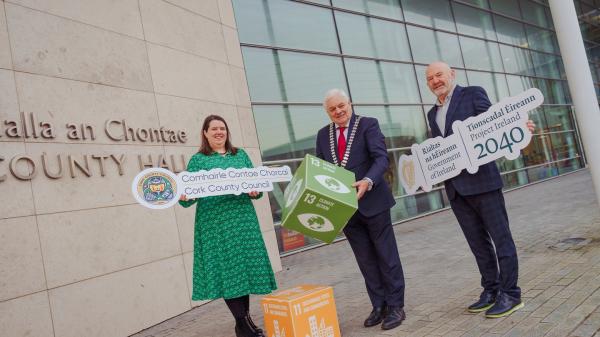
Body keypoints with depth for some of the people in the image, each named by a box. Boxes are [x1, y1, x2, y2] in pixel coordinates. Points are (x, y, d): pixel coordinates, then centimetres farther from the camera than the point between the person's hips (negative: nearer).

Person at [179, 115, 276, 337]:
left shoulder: (241, 155, 15)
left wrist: (256, 191, -9)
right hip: (214, 222, -3)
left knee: (245, 265, 4)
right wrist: (184, 197, -21)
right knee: (226, 269, -6)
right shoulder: (198, 160, 6)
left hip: (242, 218, 3)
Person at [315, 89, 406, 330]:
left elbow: (382, 158, -13)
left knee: (386, 255, 5)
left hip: (372, 201, -4)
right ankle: (378, 306, 22)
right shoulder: (323, 135, 10)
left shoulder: (368, 124, -3)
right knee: (366, 260, 11)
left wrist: (368, 181, -30)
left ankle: (396, 306, 16)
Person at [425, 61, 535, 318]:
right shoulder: (433, 114, 19)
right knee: (478, 242, 12)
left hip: (480, 180, -6)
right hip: (455, 188, 6)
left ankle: (510, 294, 9)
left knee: (500, 237, 1)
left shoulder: (473, 94, 2)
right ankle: (491, 290, 22)